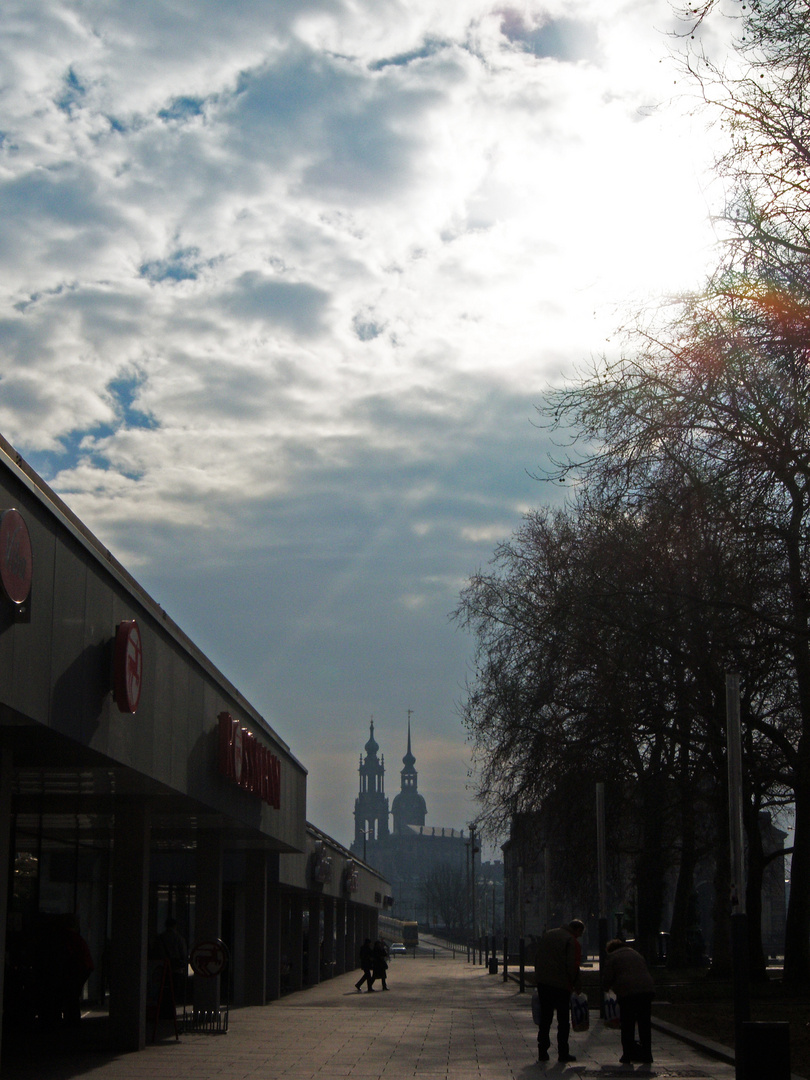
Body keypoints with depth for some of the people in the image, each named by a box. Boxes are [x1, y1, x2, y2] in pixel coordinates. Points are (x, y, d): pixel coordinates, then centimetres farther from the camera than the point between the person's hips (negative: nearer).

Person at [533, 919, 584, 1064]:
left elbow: (536, 958, 18)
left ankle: (542, 1052, 11)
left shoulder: (547, 935, 14)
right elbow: (572, 966, -15)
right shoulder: (572, 941, -9)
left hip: (542, 982, 6)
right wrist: (576, 984, -4)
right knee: (563, 1019, 3)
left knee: (545, 1018, 12)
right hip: (561, 985, -6)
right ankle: (563, 1053, 4)